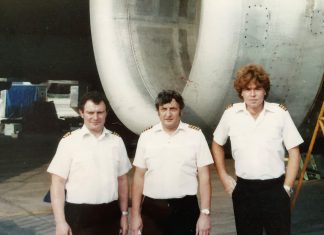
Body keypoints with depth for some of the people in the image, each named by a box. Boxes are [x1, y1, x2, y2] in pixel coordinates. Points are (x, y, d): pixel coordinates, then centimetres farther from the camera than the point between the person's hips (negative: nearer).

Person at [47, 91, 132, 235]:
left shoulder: (116, 141, 6)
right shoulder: (69, 141, -5)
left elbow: (122, 179, 12)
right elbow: (58, 182, -6)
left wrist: (124, 214, 10)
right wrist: (60, 222, -11)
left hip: (110, 214, 4)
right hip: (79, 215, -3)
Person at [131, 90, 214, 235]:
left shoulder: (195, 135, -1)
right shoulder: (146, 136, 3)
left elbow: (204, 176, -1)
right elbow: (139, 176, 6)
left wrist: (205, 213, -6)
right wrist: (135, 214, 2)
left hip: (185, 208, -1)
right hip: (152, 209, 1)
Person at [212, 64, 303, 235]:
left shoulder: (280, 113, -5)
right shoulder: (230, 114, -1)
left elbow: (294, 151, 0)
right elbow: (217, 144, 13)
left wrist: (287, 187, -4)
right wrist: (224, 177, 8)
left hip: (275, 188, -1)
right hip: (244, 189, 2)